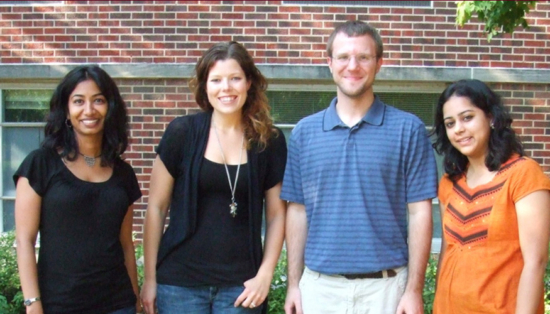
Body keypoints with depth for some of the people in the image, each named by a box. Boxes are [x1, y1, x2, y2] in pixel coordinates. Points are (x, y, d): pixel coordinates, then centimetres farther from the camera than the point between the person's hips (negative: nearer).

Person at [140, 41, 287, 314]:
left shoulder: (269, 141, 2)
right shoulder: (182, 133, -3)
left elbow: (276, 214, 7)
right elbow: (156, 208, 0)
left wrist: (265, 275, -2)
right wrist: (150, 278, 0)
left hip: (240, 285, 1)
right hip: (181, 281, -1)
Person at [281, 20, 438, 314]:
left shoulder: (408, 129, -2)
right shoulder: (304, 132, 5)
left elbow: (419, 212, -3)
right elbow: (297, 211, 8)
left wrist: (414, 289, -7)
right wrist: (294, 283, 4)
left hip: (384, 286, -2)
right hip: (319, 286, 2)